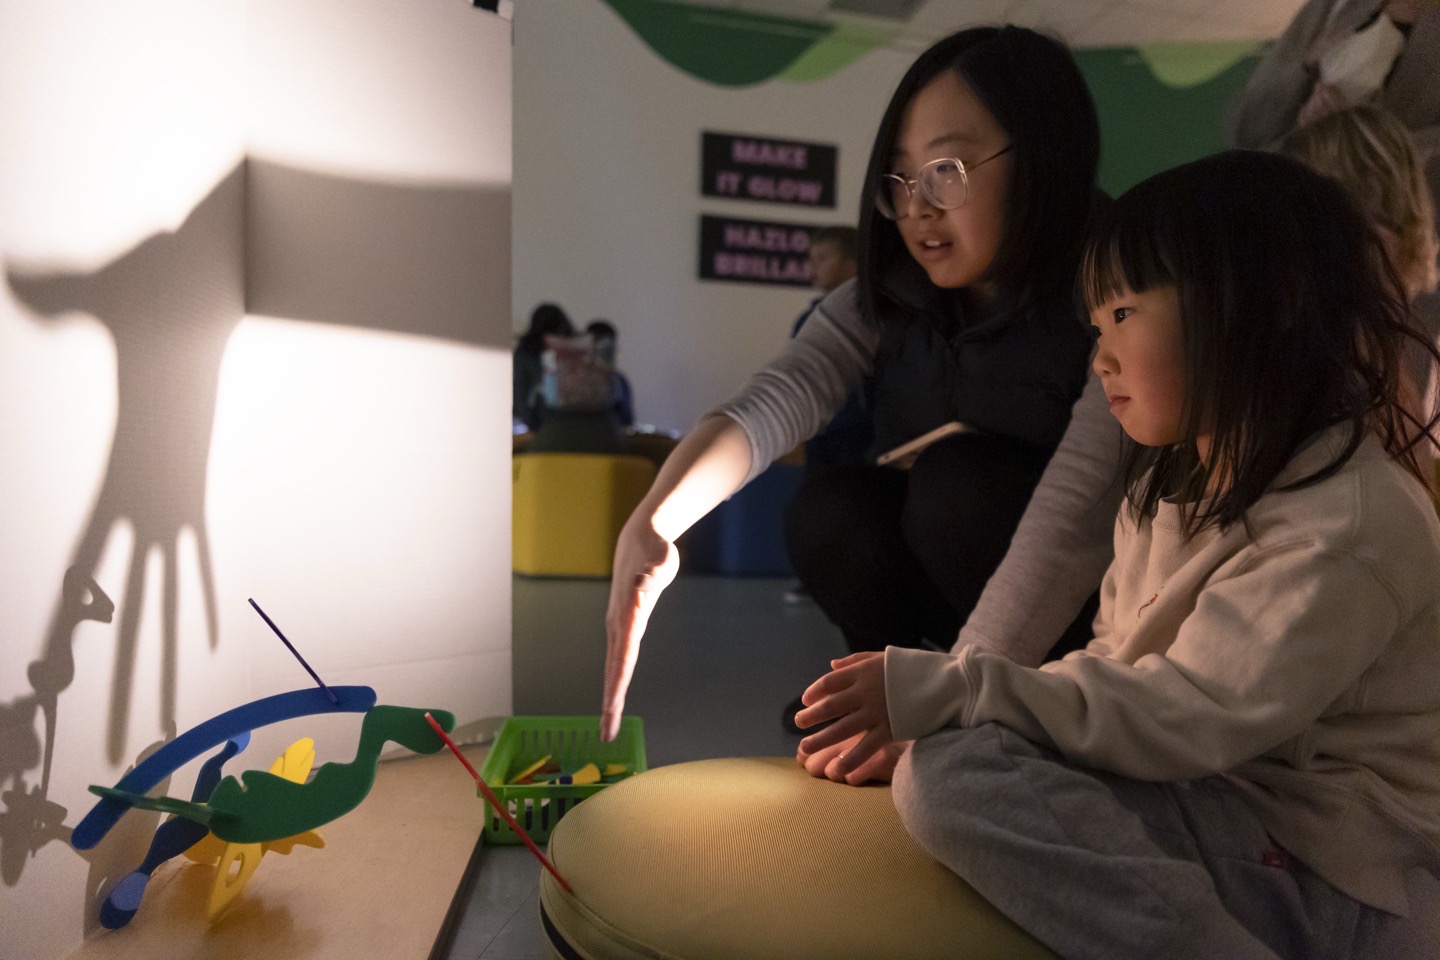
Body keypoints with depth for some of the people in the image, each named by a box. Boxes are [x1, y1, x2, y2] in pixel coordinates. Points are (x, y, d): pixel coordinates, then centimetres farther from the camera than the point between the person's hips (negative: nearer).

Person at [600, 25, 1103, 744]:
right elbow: (761, 411, -25)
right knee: (831, 509, -24)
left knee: (962, 483, -30)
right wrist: (651, 524, -42)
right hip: (926, 589, 3)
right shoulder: (884, 307, -9)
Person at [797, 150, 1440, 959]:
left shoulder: (1346, 526, -19)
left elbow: (1179, 723, -24)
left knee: (959, 775, -26)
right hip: (1213, 800, 9)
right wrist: (921, 699, -6)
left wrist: (939, 690, -25)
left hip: (1325, 866, -9)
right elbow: (1117, 666, 9)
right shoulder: (1177, 483, 10)